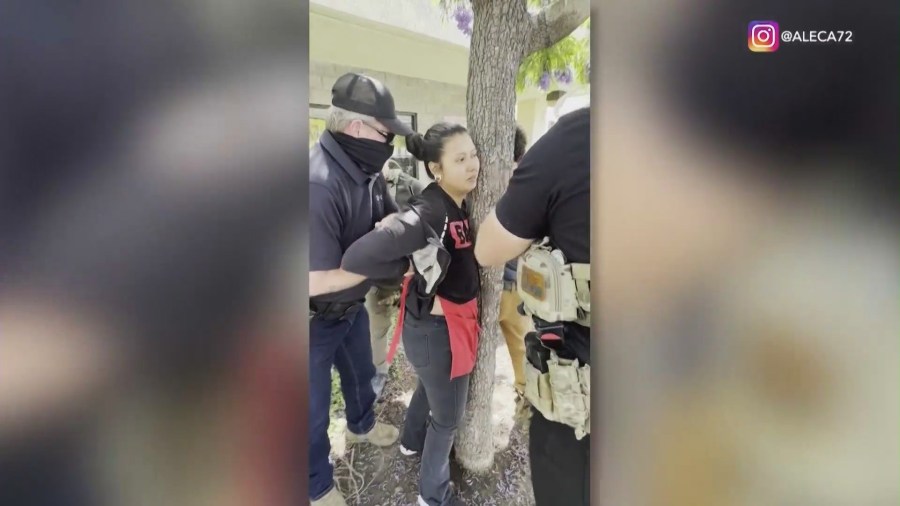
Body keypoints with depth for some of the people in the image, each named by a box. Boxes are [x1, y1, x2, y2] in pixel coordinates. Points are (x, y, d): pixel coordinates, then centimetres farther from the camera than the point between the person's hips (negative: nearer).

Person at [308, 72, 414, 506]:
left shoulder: (366, 170, -9)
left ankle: (361, 425, 61)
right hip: (316, 318, -8)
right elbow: (320, 284, -35)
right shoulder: (318, 184, -36)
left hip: (351, 305, 8)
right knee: (313, 409, 14)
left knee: (360, 371, 30)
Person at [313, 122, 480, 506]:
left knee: (430, 386, 32)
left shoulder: (459, 205, -3)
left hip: (445, 320, 9)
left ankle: (412, 441, 61)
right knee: (449, 414, 13)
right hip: (436, 327, -9)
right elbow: (363, 255, -38)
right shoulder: (428, 213, -30)